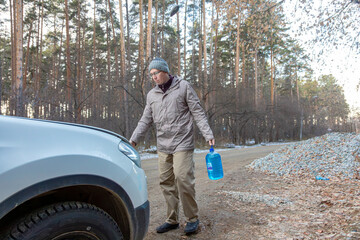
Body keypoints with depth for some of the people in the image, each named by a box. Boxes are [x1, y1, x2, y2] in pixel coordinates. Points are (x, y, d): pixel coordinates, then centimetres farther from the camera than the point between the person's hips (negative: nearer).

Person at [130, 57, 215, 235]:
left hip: (182, 144, -5)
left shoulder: (183, 87, 0)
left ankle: (192, 218, 10)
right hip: (162, 147, 5)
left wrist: (208, 134, -10)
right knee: (166, 182, 7)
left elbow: (198, 113, -2)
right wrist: (133, 139, 4)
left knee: (183, 180, -10)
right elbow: (145, 121, 14)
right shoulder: (151, 95, 13)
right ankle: (172, 220, 21)